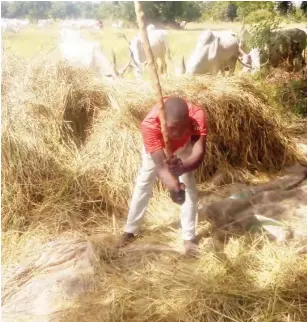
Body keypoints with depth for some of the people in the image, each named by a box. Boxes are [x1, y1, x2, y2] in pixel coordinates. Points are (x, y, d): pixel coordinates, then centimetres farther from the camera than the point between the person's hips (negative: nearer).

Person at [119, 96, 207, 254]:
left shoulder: (197, 115, -45)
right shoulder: (150, 124, -47)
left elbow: (199, 153, -48)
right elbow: (160, 164, -51)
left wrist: (182, 167, -69)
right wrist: (173, 186, -70)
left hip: (183, 146, 1)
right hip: (156, 146, -1)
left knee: (190, 187, -4)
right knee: (143, 184, 7)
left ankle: (188, 237, 9)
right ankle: (130, 230, 25)